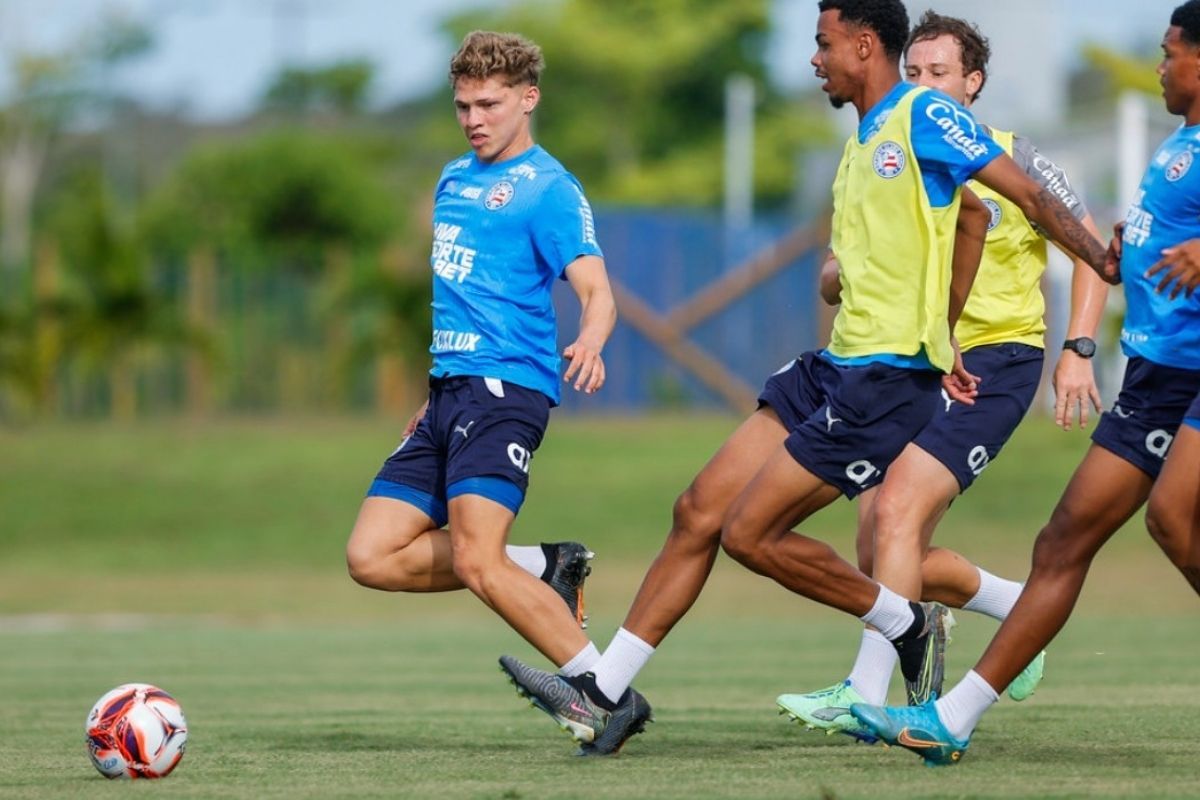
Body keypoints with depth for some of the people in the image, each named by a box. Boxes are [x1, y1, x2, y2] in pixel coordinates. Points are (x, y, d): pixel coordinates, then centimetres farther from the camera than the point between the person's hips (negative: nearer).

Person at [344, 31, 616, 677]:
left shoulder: (546, 187, -5)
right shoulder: (453, 178, 19)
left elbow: (596, 291, -15)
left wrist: (589, 342, -38)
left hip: (504, 388, -8)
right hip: (445, 393, 8)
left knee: (477, 563, -23)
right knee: (371, 557, -2)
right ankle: (543, 570, 5)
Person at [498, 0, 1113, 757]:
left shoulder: (925, 116, -11)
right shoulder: (865, 141, 16)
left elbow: (1034, 198, -9)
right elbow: (971, 218, 28)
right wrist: (938, 336, 27)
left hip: (886, 381, -9)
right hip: (836, 366, 9)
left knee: (750, 534, -10)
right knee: (699, 510, 3)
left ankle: (908, 624, 8)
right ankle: (605, 689, 6)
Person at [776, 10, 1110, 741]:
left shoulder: (1008, 159, -4)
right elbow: (836, 282, 10)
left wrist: (1079, 349, -13)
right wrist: (842, 275, -15)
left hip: (994, 359, -6)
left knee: (898, 511, -22)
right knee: (879, 553, 1)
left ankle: (867, 694, -23)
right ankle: (1022, 607, 25)